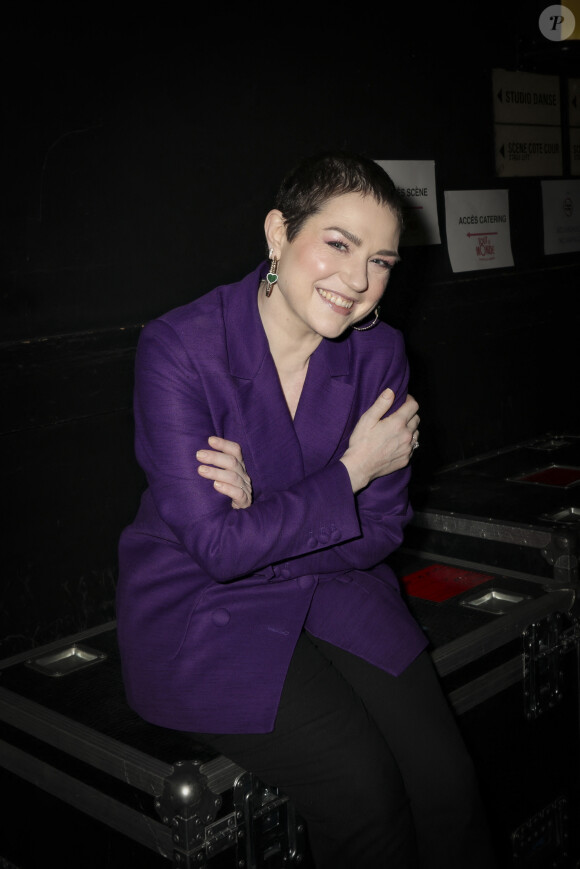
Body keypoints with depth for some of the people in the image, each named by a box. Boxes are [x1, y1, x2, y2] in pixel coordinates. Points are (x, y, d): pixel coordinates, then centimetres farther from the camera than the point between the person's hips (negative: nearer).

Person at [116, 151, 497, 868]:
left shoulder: (378, 352, -4)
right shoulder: (178, 347, -18)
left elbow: (380, 534, -2)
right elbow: (216, 546, -20)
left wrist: (263, 515, -18)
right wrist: (352, 471, -16)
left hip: (332, 588, 4)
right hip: (200, 610, -4)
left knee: (446, 778, -12)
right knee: (364, 789, -19)